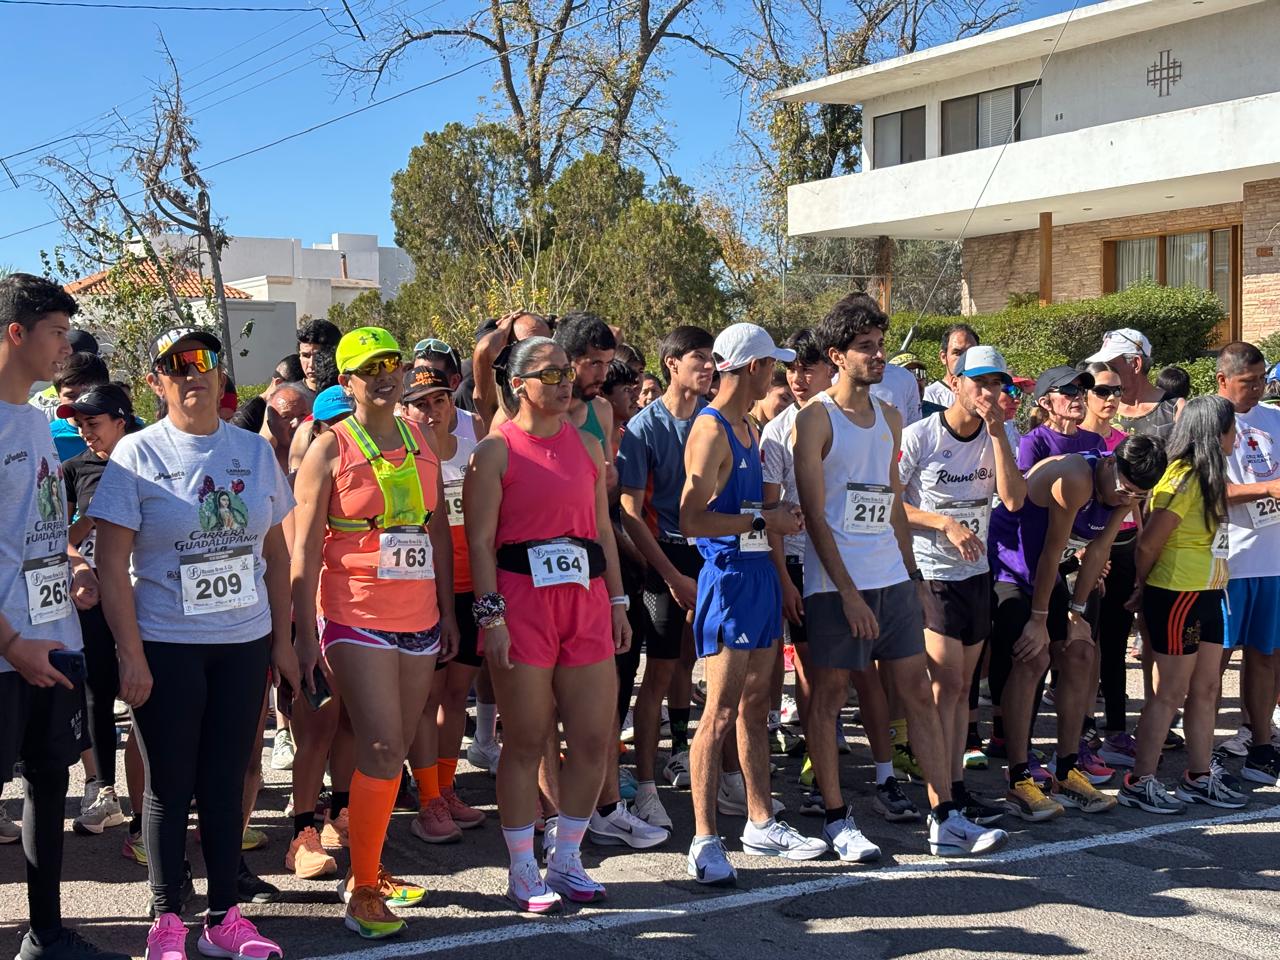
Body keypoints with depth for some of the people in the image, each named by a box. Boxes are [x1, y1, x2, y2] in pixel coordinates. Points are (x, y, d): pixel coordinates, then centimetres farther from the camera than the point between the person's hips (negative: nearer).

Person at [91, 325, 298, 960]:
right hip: (165, 646, -3)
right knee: (170, 787, 5)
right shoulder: (137, 454, -4)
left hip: (244, 644, 3)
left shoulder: (254, 451, 6)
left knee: (226, 782, 9)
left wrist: (282, 640, 8)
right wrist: (130, 655, -12)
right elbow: (112, 564, -7)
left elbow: (275, 554, 11)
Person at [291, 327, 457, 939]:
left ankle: (366, 871, 23)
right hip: (356, 619, -5)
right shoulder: (330, 448, -3)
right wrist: (306, 634, -10)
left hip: (418, 620, 5)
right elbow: (305, 546, -6)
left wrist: (446, 611, 13)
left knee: (393, 753, 9)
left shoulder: (421, 442, 12)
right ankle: (361, 891, 3)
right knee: (382, 751, -10)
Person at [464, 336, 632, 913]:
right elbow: (480, 541, -7)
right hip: (522, 604, -5)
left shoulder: (587, 445, 14)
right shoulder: (496, 451, -2)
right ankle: (523, 872, 16)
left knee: (595, 739, 5)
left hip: (586, 604, 5)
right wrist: (490, 616, -13)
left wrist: (617, 601, 13)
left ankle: (566, 860, 22)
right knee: (526, 741, 1)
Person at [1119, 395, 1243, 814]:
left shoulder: (1207, 479, 11)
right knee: (1170, 693, -2)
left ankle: (1199, 777, 25)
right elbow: (1148, 543, -18)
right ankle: (1139, 782, 7)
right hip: (1177, 596, -9)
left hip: (1207, 595, 9)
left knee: (1206, 690, 14)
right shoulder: (1184, 479, -18)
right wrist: (1144, 587, -1)